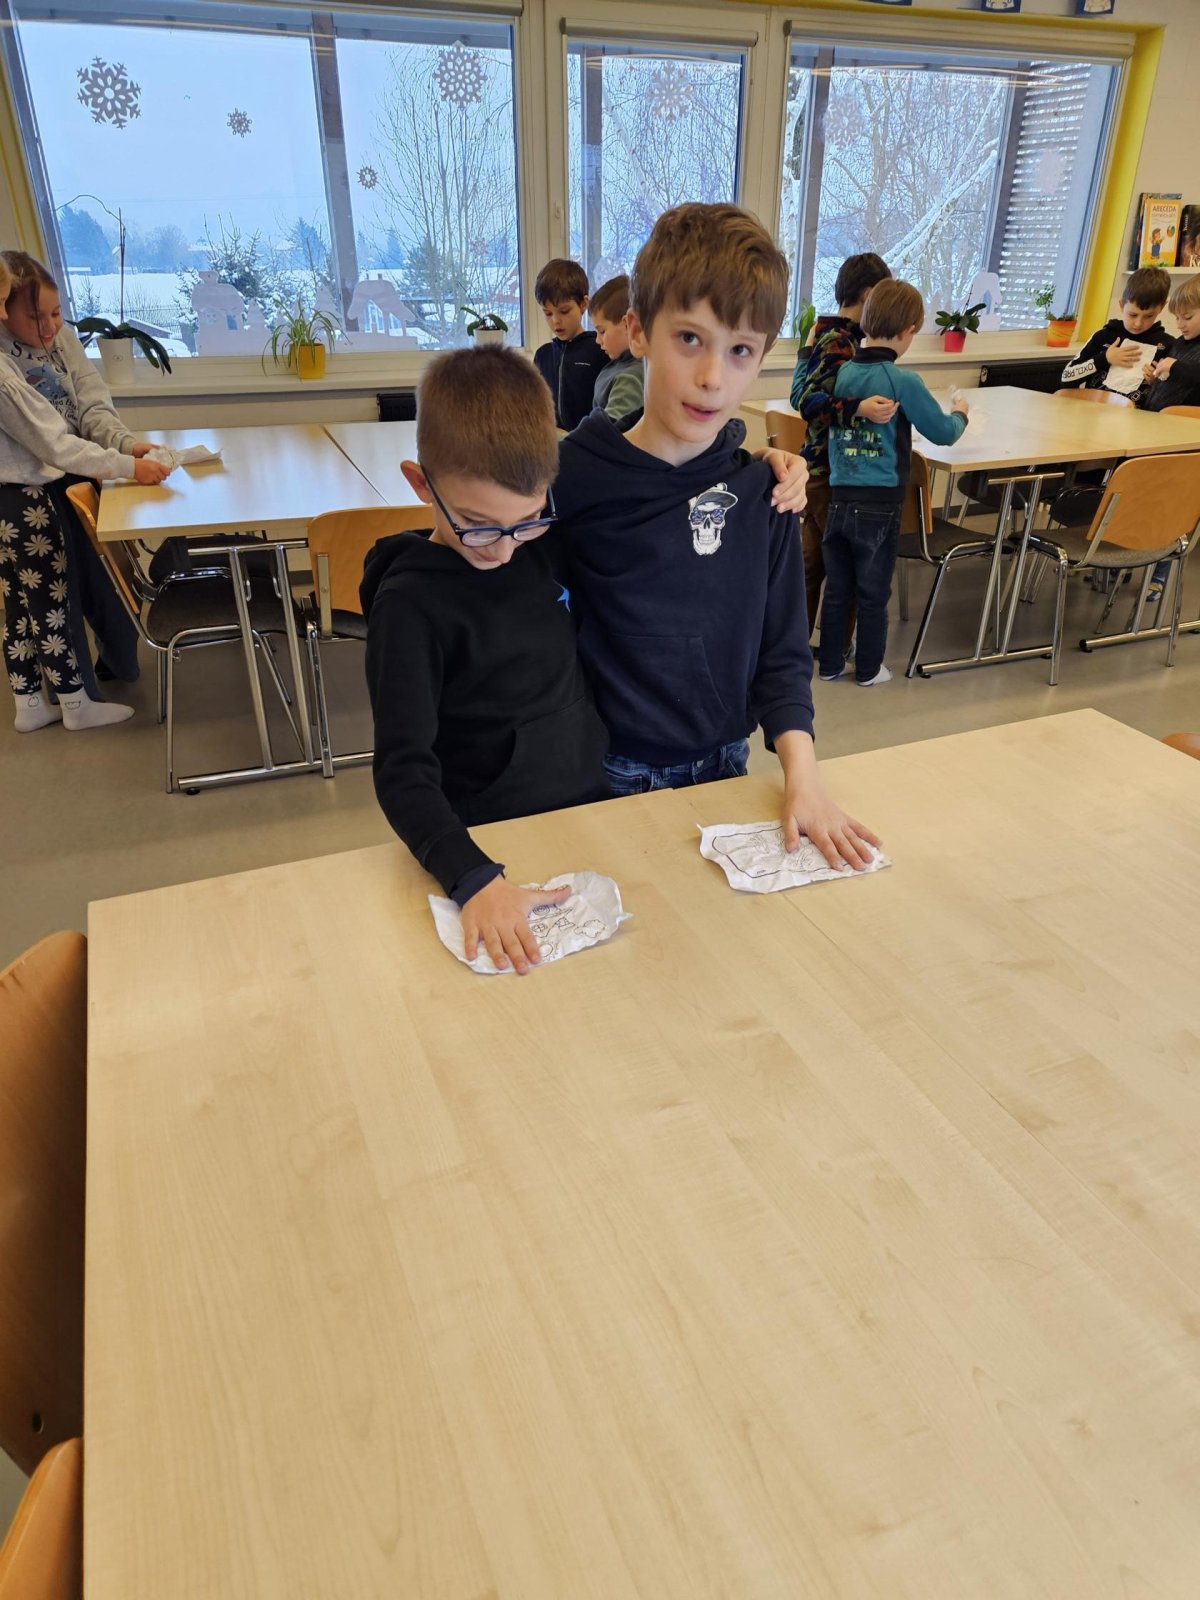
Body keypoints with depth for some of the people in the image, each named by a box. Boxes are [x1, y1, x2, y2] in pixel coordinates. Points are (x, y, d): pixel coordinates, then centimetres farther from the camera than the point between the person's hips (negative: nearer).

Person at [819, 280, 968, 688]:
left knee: (836, 588, 14)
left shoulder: (841, 373, 1)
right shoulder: (903, 381, -12)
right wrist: (959, 413, 17)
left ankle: (830, 663, 22)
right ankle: (868, 669, 19)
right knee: (873, 593, 9)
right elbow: (943, 432, -2)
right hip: (879, 504, -4)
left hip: (839, 497, 4)